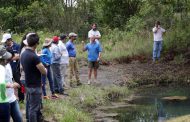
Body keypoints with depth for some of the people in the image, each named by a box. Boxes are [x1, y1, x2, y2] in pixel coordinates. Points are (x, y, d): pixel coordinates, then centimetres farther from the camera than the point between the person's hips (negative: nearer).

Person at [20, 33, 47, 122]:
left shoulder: (23, 54, 3)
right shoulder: (34, 56, -24)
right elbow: (44, 72, -18)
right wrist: (44, 69, 5)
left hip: (28, 84, 9)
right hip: (35, 86, -9)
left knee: (30, 106, 18)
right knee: (34, 108, -1)